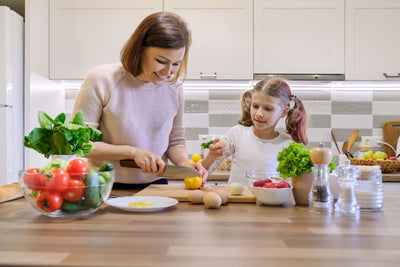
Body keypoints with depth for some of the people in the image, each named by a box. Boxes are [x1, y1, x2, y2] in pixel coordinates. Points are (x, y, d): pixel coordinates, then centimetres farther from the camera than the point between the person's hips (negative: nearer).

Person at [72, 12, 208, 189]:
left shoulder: (174, 87, 2)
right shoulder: (102, 80, -10)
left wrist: (184, 163, -8)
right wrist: (133, 152, -16)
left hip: (155, 187, 1)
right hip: (108, 188, -1)